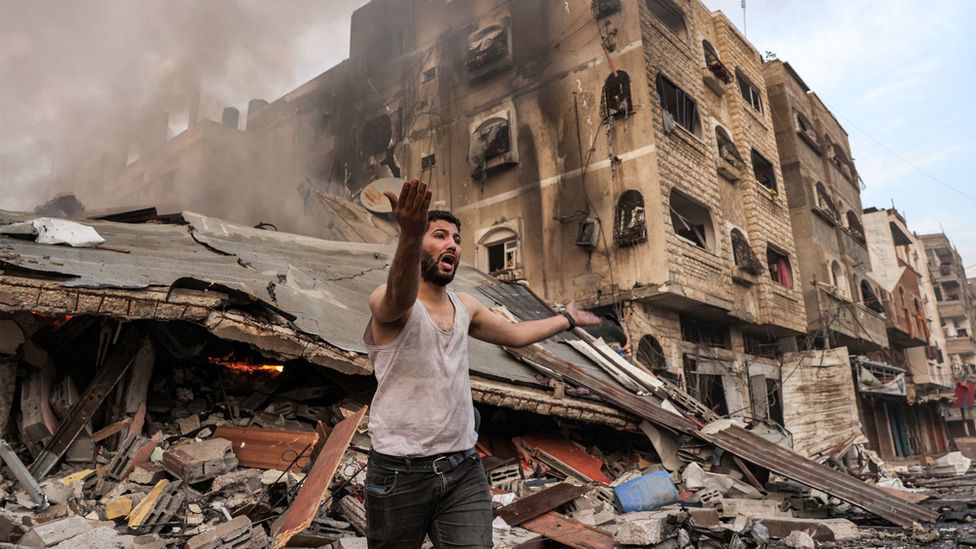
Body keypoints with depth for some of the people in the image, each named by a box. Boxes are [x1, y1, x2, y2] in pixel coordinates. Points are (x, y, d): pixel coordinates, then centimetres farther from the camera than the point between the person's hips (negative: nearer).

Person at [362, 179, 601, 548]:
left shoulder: (464, 306, 9)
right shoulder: (387, 302, -13)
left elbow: (515, 334, 25)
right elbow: (401, 297, -39)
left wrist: (567, 319, 36)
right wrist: (410, 235, -58)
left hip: (464, 470, 5)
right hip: (401, 474, -4)